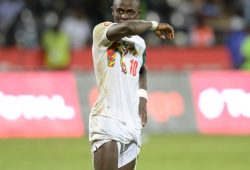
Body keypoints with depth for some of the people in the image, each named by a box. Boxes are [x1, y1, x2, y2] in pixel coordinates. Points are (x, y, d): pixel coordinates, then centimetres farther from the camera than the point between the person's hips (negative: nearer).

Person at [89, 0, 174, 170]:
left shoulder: (140, 43, 16)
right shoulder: (101, 30, -4)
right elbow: (126, 27, -25)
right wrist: (155, 25, -9)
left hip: (133, 124, 7)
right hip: (107, 119, -7)